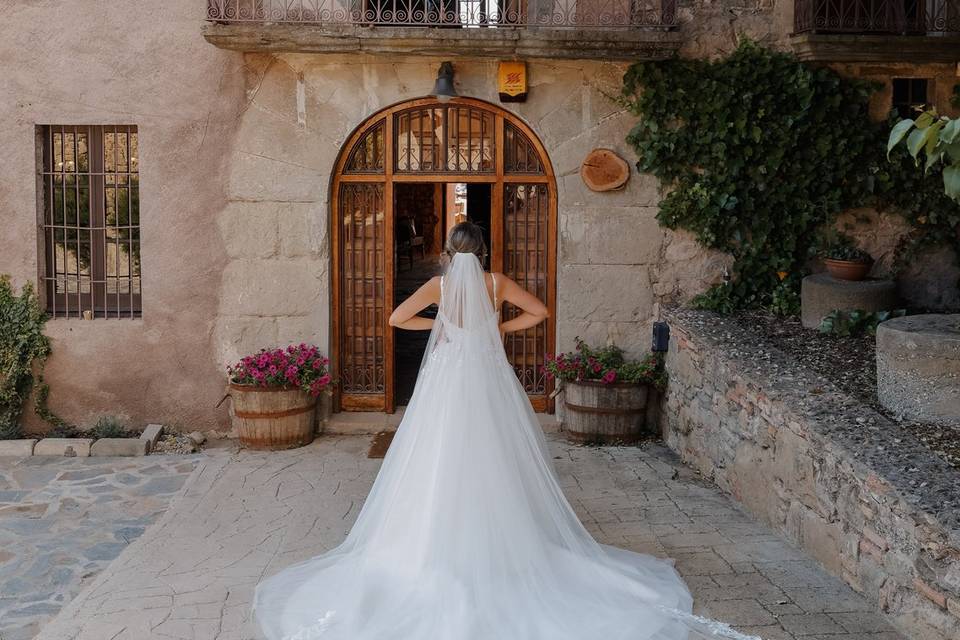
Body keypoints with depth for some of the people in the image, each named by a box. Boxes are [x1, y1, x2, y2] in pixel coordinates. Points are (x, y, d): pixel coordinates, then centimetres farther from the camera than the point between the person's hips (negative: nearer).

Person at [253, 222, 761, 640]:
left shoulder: (440, 285, -3)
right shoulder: (497, 283, 0)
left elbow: (397, 318, -7)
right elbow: (539, 312, 3)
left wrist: (435, 324, 6)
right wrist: (502, 328, 10)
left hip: (448, 380, -1)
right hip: (490, 380, 2)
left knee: (446, 463, 5)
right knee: (494, 461, 9)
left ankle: (445, 544, 10)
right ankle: (499, 542, 16)